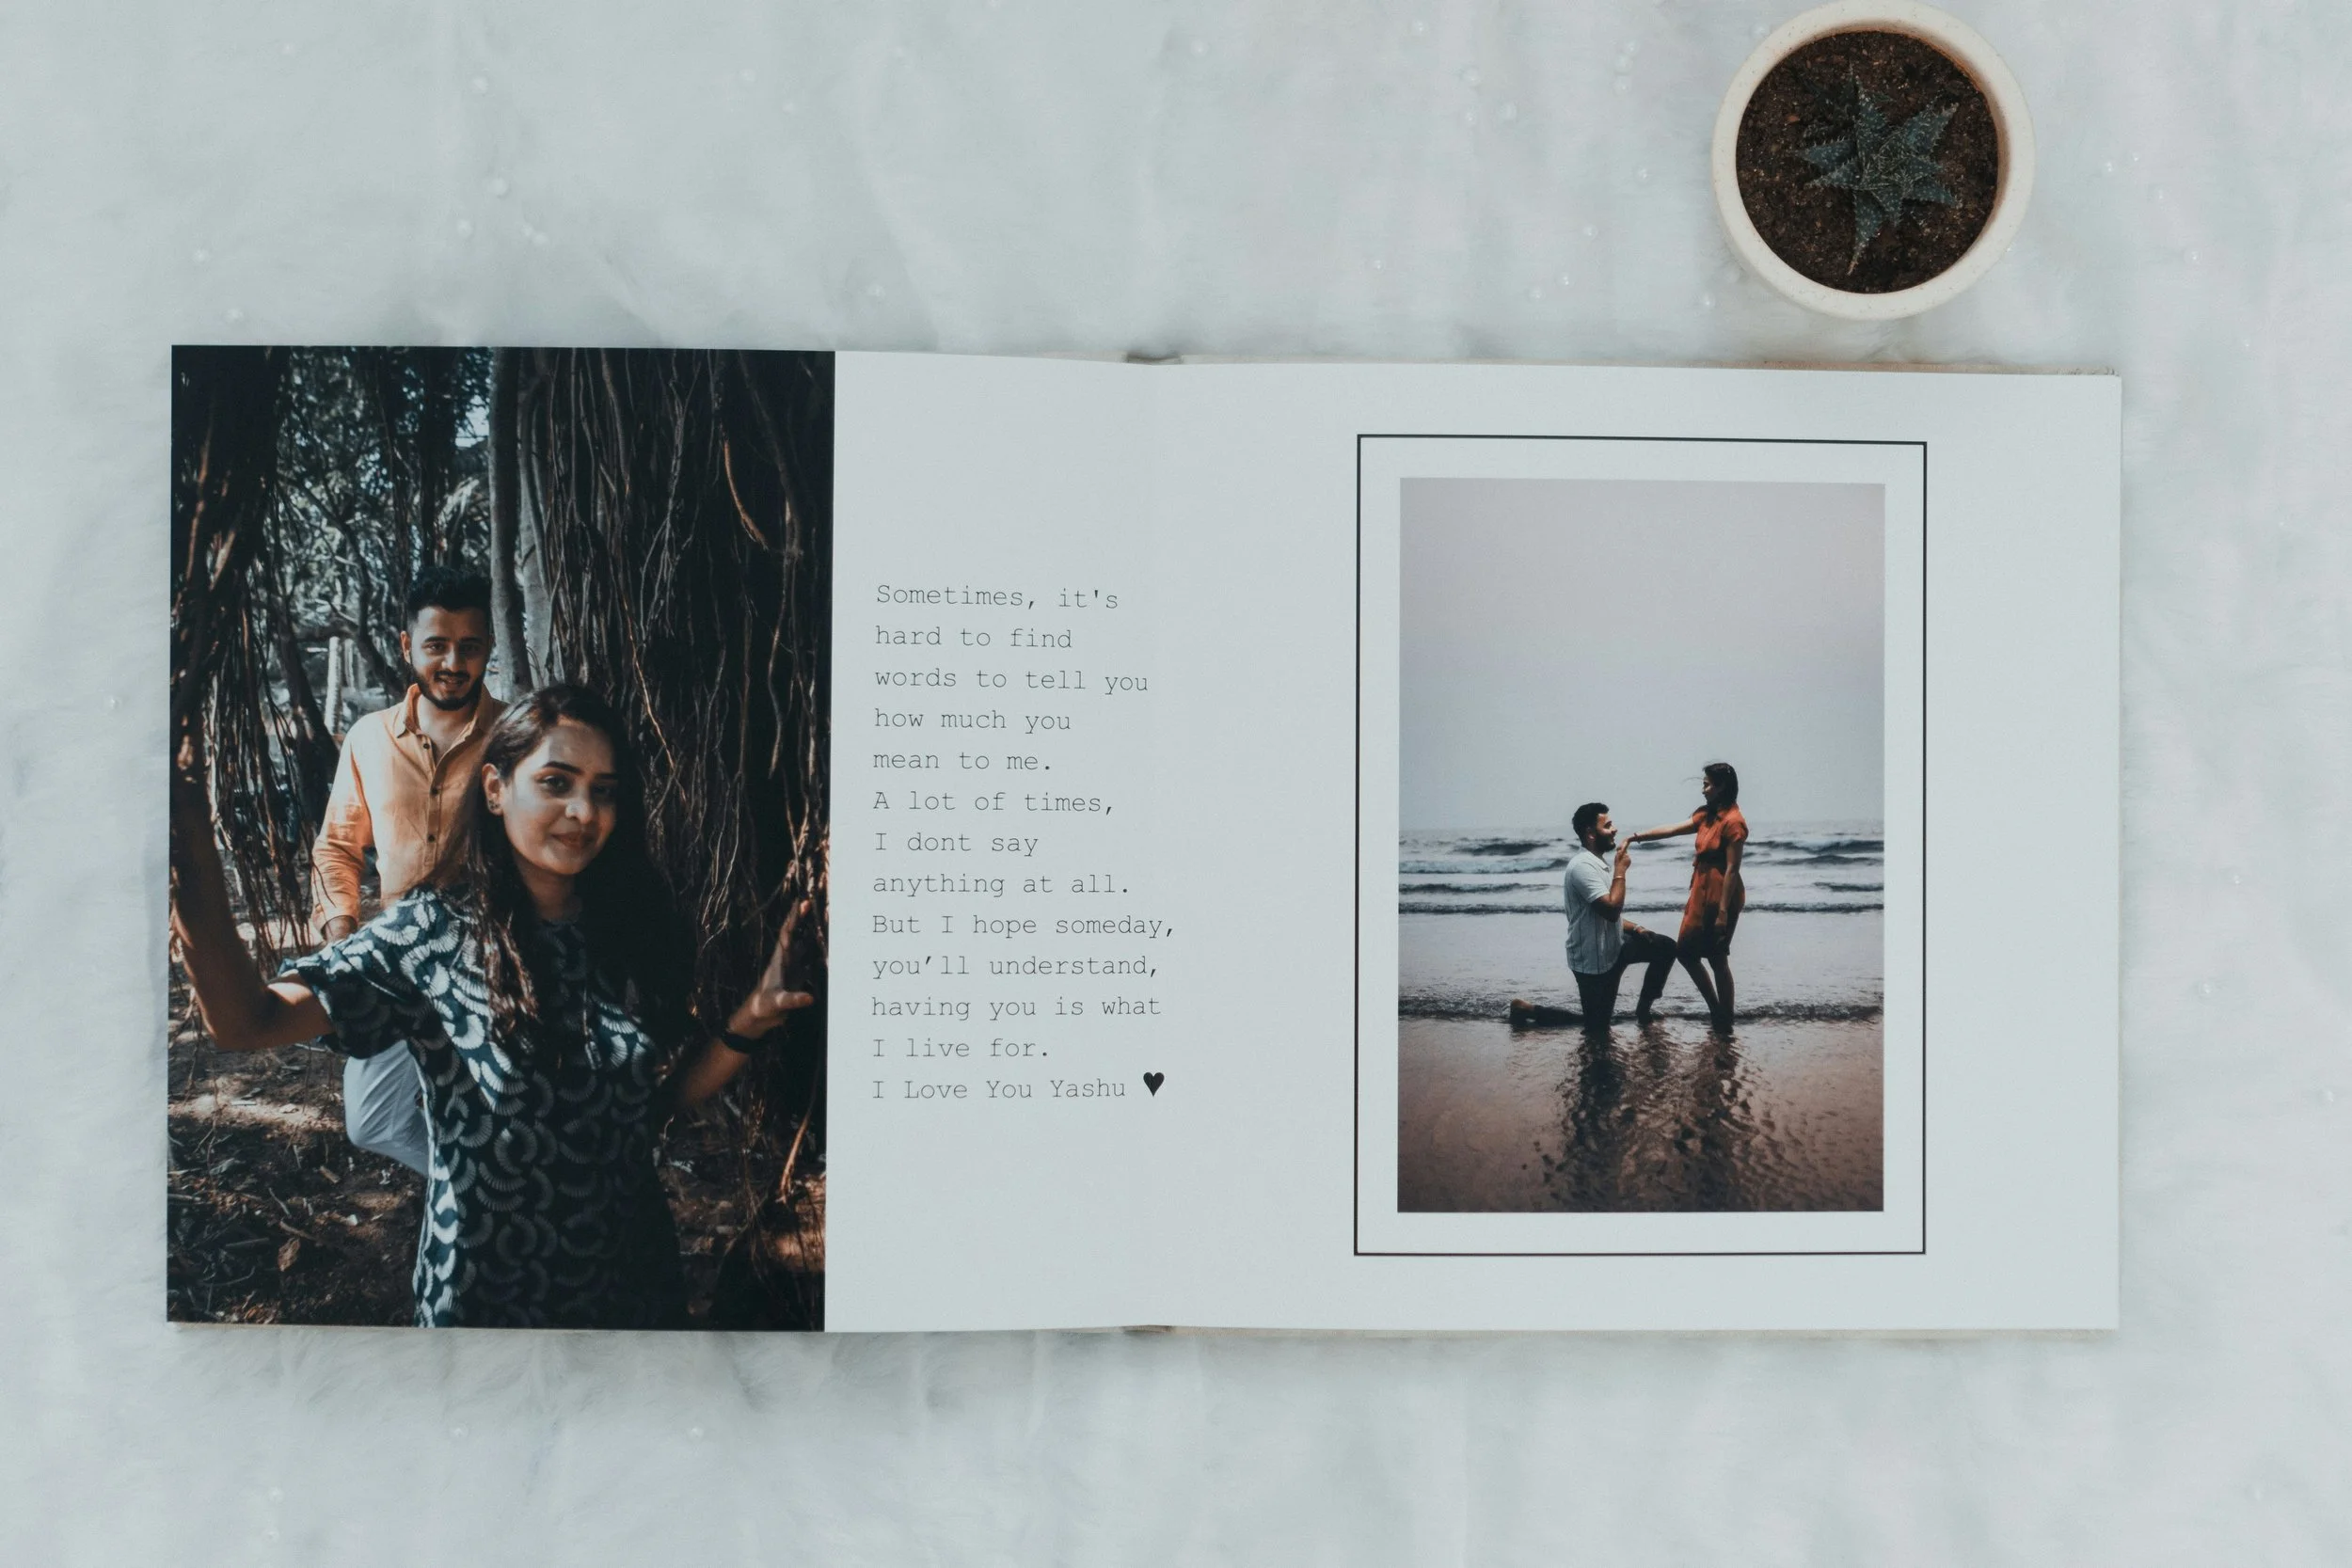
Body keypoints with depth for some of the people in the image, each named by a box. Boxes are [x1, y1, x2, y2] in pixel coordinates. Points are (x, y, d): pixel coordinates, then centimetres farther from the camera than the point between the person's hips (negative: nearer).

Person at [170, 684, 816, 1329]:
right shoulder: (436, 934, -16)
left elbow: (667, 1094, 1)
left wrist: (749, 1022, -17)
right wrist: (194, 861, -41)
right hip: (488, 1291, -3)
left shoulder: (636, 928, -6)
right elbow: (248, 1021, -26)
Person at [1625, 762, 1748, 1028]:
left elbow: (1732, 869, -20)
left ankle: (1725, 1022, 12)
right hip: (1702, 893, 10)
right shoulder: (1707, 815, 8)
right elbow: (1673, 829, 10)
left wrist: (1723, 912, -20)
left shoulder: (1733, 822, -18)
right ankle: (1715, 1010, 24)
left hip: (1721, 896, -10)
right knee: (1685, 950, 14)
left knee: (1717, 959, 0)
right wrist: (1638, 836, 1)